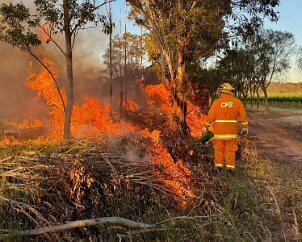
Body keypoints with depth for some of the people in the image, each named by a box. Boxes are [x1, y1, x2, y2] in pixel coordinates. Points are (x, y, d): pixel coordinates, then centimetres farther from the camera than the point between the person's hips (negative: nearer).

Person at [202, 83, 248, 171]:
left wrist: (205, 127, 3)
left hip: (219, 131, -1)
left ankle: (219, 166, 15)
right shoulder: (237, 102, -2)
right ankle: (230, 168, 4)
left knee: (219, 149, 12)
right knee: (230, 150, 6)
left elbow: (211, 116, -8)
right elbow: (243, 115, -3)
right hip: (231, 131, 1)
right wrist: (245, 127, 5)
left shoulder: (217, 102, -7)